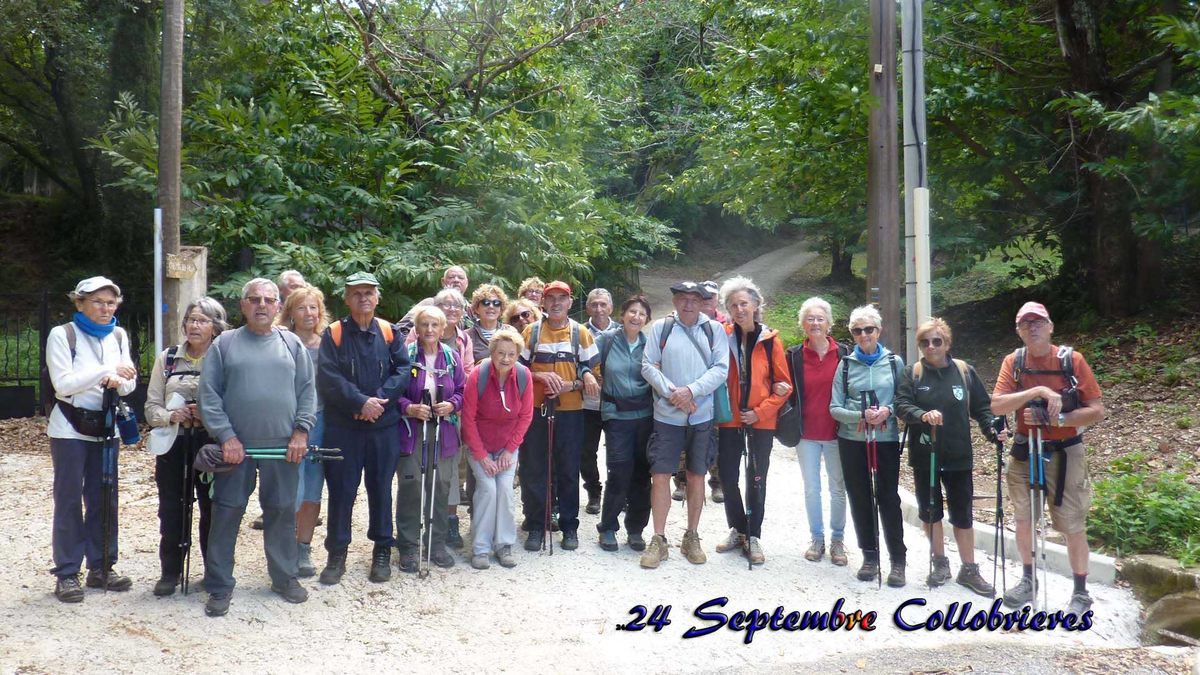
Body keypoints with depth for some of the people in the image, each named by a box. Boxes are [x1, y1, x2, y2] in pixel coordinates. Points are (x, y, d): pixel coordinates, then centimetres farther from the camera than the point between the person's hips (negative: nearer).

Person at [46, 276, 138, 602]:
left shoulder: (118, 336, 5)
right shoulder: (62, 334, -9)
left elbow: (130, 383, 2)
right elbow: (63, 384, -18)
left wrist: (118, 382, -21)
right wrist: (107, 371, -28)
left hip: (105, 427, 5)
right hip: (70, 428, -5)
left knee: (104, 498, 8)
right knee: (69, 500, 0)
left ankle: (101, 567, 19)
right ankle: (67, 573, 7)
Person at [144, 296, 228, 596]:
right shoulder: (167, 358, 9)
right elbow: (151, 406, 7)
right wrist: (170, 416, -13)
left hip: (210, 445, -2)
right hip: (174, 444, 2)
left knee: (213, 509, 3)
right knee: (171, 511, 6)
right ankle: (170, 572, 21)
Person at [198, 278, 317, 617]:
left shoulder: (292, 344, 9)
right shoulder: (225, 343, 4)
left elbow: (308, 390, 9)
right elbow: (209, 395, -1)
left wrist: (301, 430, -2)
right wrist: (226, 436, -9)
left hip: (284, 447, 2)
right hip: (236, 447, -1)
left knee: (282, 513, 10)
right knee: (226, 514, 2)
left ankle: (284, 577, 25)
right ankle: (219, 586, 14)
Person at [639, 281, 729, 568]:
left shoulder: (714, 329, 2)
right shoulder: (661, 327, 1)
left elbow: (721, 369, -5)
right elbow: (648, 366, -2)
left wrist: (691, 390, -16)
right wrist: (672, 393, -13)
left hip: (702, 415, 1)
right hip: (666, 415, -1)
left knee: (697, 476, 9)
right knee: (660, 476, -2)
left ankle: (691, 537, 22)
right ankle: (658, 540, 9)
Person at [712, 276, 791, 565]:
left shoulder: (771, 341, -3)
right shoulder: (722, 337, -1)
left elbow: (784, 384, -1)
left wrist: (761, 412, -9)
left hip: (761, 422, -1)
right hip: (729, 420, 1)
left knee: (756, 481, 6)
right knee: (728, 478, 6)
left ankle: (753, 537, 17)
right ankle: (738, 531, 24)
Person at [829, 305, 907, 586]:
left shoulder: (894, 362, 2)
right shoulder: (846, 364, 2)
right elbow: (835, 408, 0)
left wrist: (888, 411, -16)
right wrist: (861, 416, -17)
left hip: (887, 440, -1)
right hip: (852, 442, 1)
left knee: (888, 498, -2)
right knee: (860, 499, 7)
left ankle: (898, 559, 8)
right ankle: (870, 556, 19)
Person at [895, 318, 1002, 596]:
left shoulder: (964, 371, 0)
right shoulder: (912, 373, -1)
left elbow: (981, 406, 3)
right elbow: (901, 405, -11)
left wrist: (992, 429, -14)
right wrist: (923, 415, -29)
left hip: (958, 455, 0)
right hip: (924, 455, 1)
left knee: (962, 513, 5)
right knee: (929, 510, 11)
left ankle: (969, 570, 18)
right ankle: (940, 562, 28)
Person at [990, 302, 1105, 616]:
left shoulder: (1072, 360, -9)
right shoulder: (1013, 362, -2)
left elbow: (1097, 411, -10)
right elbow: (996, 406, -16)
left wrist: (1058, 419, -23)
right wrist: (1038, 391, -27)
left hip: (1064, 454, -3)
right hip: (1025, 453, 3)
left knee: (1073, 525, 1)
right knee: (1023, 520, 12)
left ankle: (1081, 593, 15)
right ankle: (1028, 580, 30)